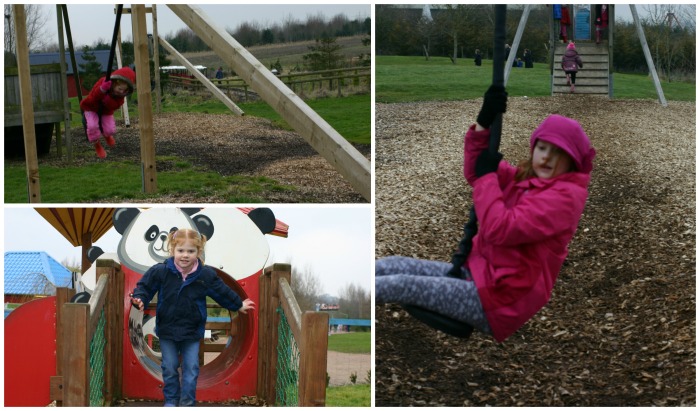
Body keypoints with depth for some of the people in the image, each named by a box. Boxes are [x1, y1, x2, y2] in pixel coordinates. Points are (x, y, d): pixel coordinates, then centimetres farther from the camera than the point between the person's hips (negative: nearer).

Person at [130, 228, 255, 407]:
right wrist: (139, 299, -23)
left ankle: (187, 403, 16)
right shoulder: (160, 271, -16)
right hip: (167, 330, 0)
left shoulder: (206, 275, -11)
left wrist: (239, 305, 14)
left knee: (191, 368, 4)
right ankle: (171, 400, 28)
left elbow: (223, 292, 4)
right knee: (169, 367, 10)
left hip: (192, 331, 0)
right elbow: (145, 286, -4)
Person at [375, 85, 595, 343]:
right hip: (480, 272, 9)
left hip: (500, 300, -9)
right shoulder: (528, 177, 13)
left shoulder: (565, 195, -16)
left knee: (398, 285, -19)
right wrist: (484, 123, 0)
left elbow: (500, 229, -24)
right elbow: (474, 174, 13)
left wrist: (486, 176, -12)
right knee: (389, 266, -2)